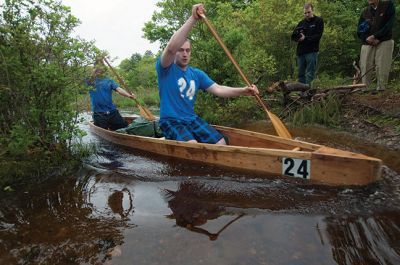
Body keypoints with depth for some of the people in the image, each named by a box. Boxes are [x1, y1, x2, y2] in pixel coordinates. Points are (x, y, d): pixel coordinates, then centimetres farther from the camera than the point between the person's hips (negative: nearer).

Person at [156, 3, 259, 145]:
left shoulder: (197, 73, 12)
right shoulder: (165, 69, -5)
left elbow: (218, 89, 3)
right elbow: (170, 47, -26)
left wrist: (243, 90, -11)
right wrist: (193, 19, -30)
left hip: (192, 119, 6)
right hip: (171, 121, -5)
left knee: (221, 143, -10)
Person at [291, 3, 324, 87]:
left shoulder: (319, 21, 5)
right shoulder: (301, 23, 18)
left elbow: (318, 36, -5)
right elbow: (293, 36, 12)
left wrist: (305, 38, -13)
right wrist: (298, 36, -9)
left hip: (312, 52, -5)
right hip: (300, 52, 5)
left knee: (310, 74, -9)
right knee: (301, 74, 6)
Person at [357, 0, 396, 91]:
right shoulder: (365, 11, 16)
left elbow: (389, 25, -4)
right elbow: (359, 31, 11)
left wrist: (375, 36, -14)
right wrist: (367, 38, -8)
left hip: (384, 42, -3)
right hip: (367, 44, 3)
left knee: (382, 69, -12)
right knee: (365, 70, -8)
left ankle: (381, 91, -11)